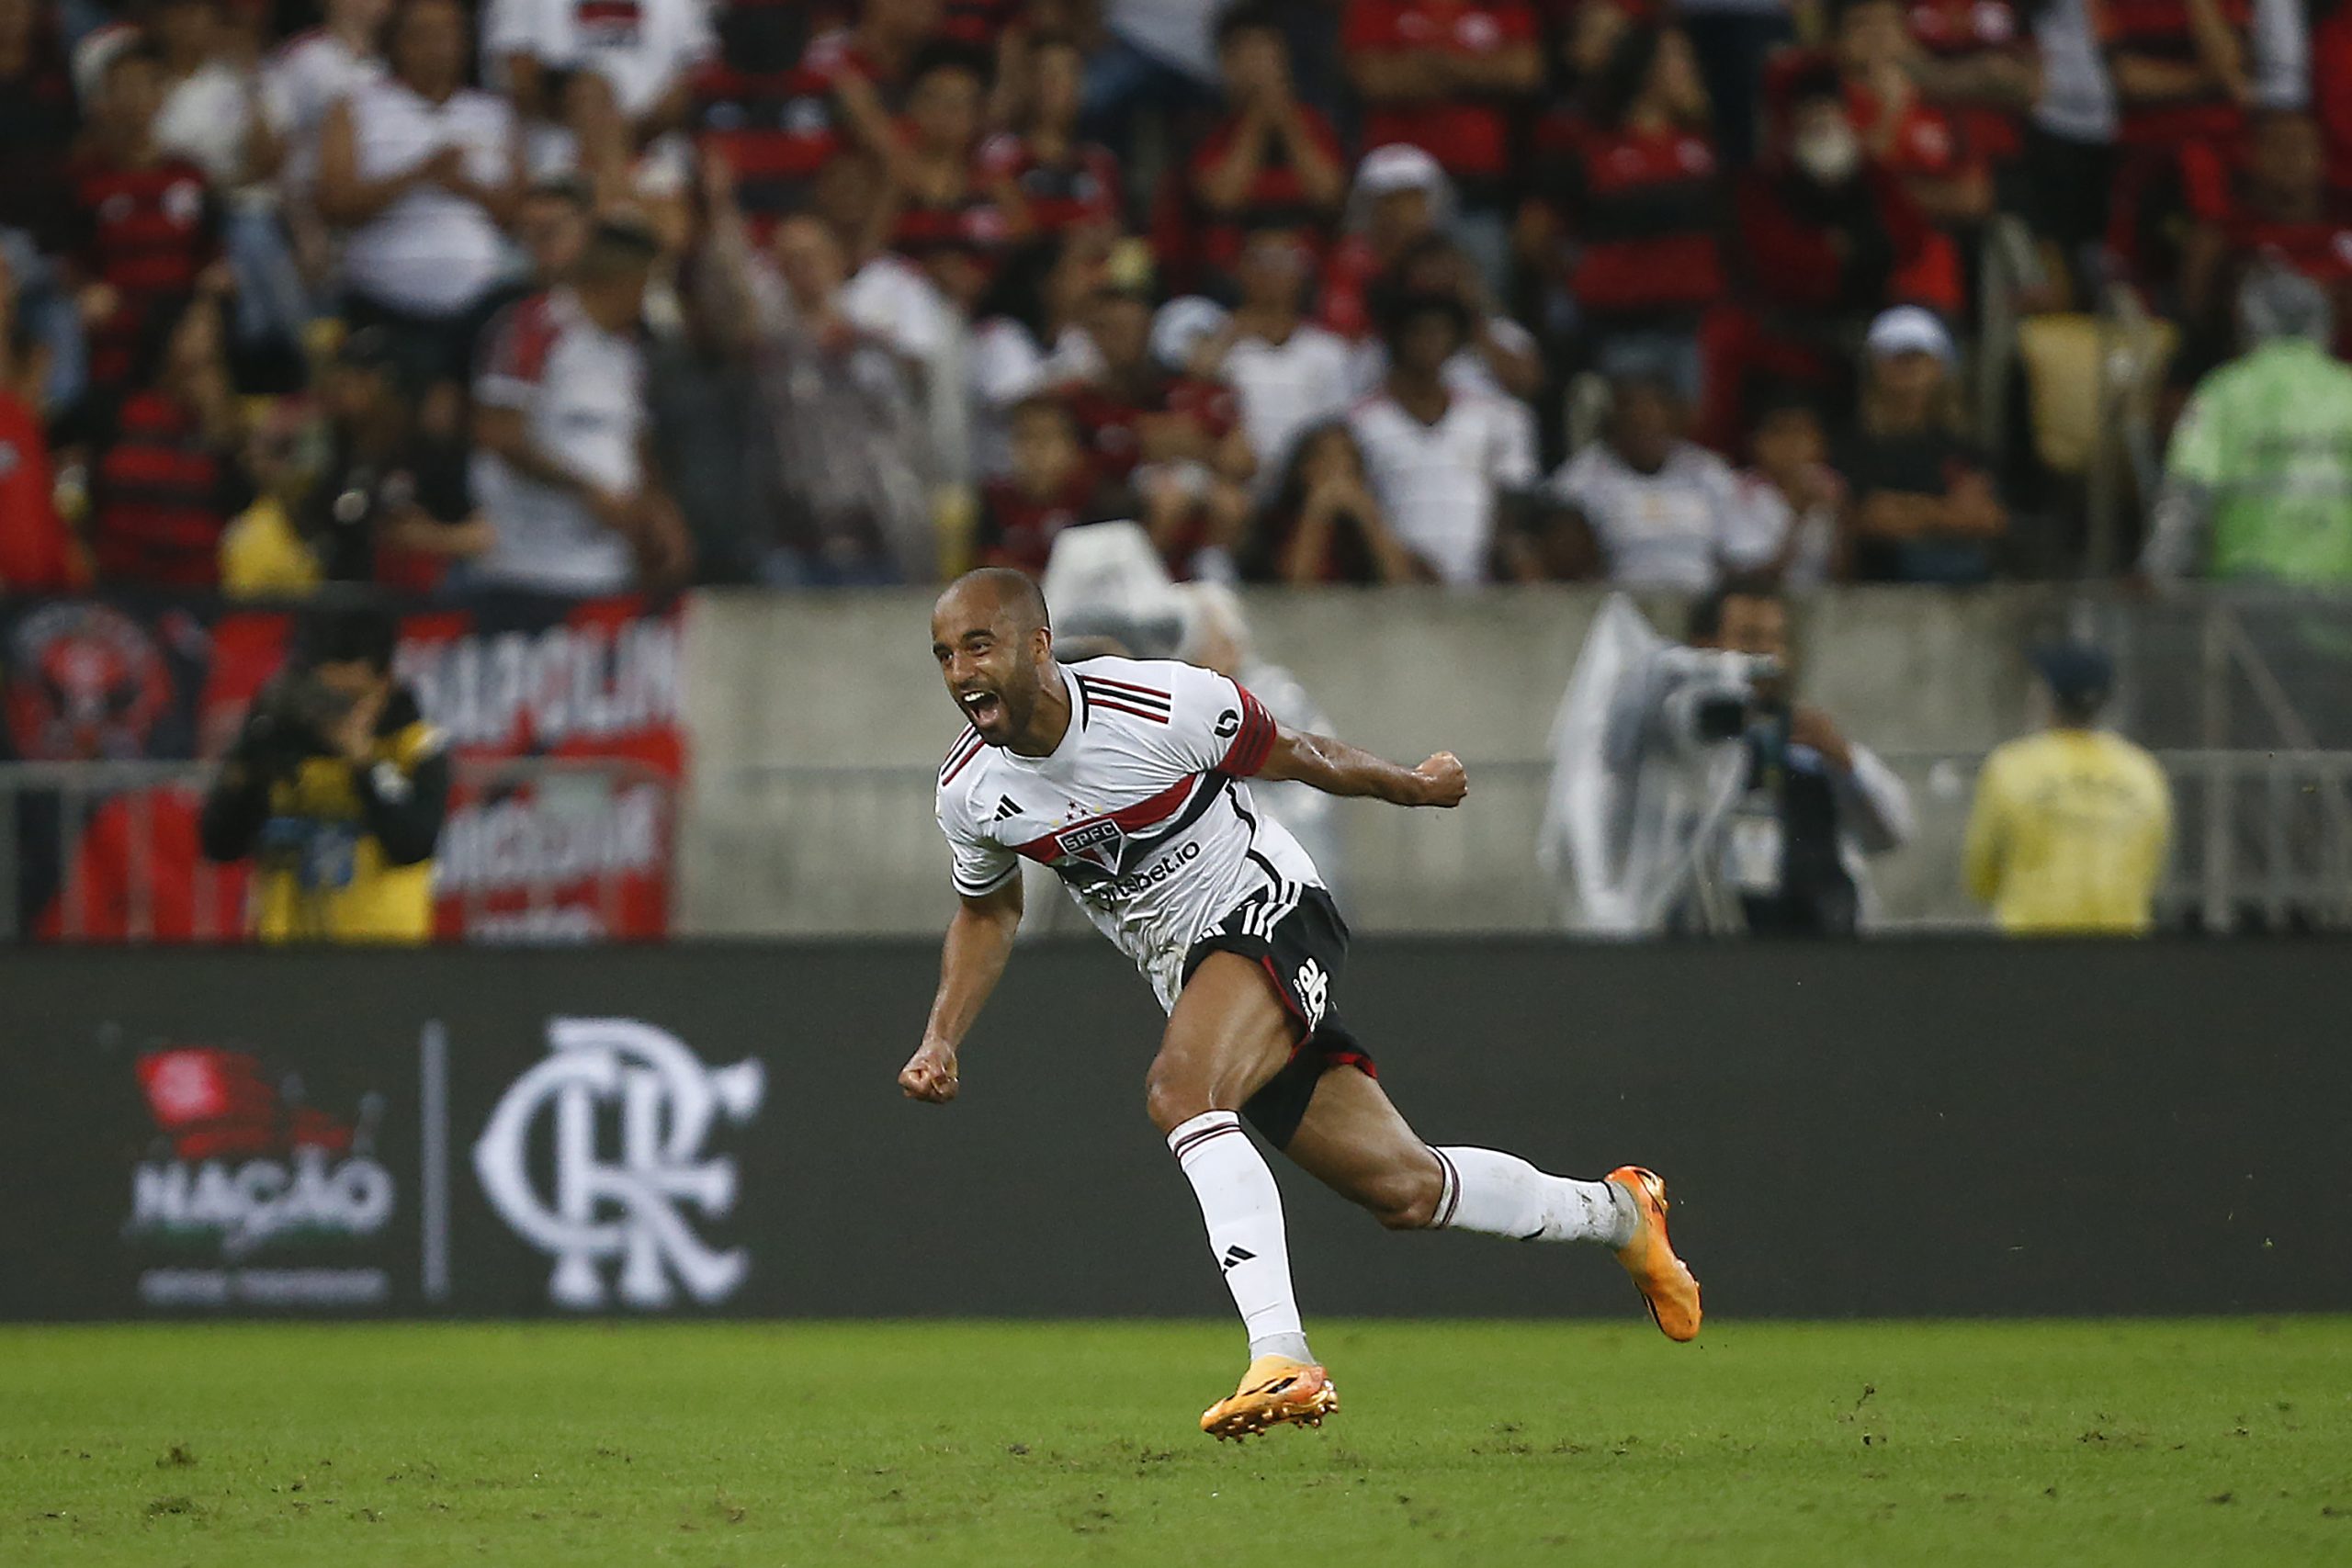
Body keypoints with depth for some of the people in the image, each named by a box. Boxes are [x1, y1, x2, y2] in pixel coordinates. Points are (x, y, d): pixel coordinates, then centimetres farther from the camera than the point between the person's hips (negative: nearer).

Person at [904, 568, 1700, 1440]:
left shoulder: (1163, 706, -22)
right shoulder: (969, 793, -6)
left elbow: (1289, 756, -3)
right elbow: (987, 911, 16)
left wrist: (1411, 786, 14)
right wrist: (942, 1040, 3)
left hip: (1271, 916, -6)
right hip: (1186, 976, 6)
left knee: (1177, 1093, -33)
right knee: (1402, 1190, 4)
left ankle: (1281, 1358, -38)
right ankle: (1617, 1213, 29)